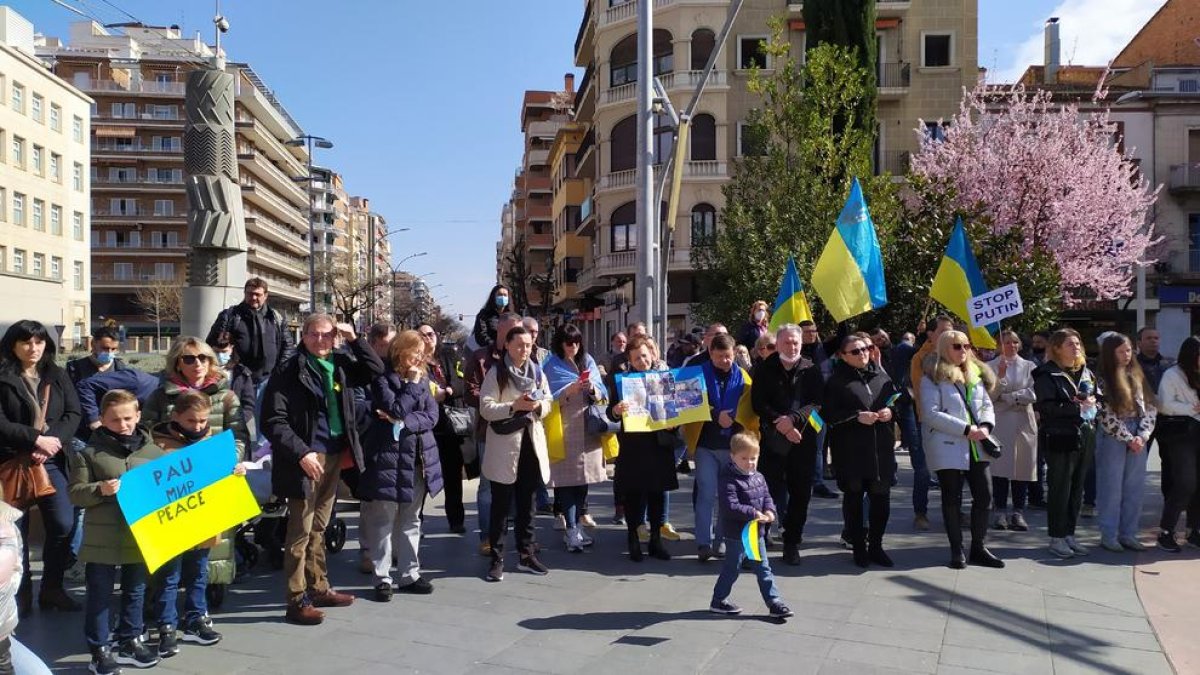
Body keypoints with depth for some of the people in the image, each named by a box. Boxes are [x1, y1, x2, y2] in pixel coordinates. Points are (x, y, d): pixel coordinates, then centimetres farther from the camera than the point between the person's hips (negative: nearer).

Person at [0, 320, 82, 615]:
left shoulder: (58, 376, 9)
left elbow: (73, 414, 3)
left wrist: (51, 442, -12)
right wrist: (36, 439, -19)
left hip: (52, 462, 2)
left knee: (63, 525, -4)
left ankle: (52, 588, 13)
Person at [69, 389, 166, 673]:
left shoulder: (153, 451, 3)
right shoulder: (89, 453, -4)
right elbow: (76, 493, -6)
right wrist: (100, 489, -22)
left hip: (142, 536, 3)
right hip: (102, 539, -3)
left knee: (135, 591, 15)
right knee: (100, 594, 7)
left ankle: (130, 641, 30)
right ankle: (100, 649, 18)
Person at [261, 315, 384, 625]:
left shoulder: (339, 364, 7)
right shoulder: (289, 371, -9)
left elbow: (376, 370, 16)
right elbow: (273, 421, -13)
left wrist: (354, 339, 4)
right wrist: (301, 453, -22)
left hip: (334, 455, 6)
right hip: (306, 458, -6)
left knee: (318, 527, 18)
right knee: (301, 530, -1)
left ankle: (318, 588, 29)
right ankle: (297, 601, 7)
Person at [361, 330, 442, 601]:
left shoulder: (423, 379, 12)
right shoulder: (383, 378, -5)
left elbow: (432, 416, 1)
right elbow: (395, 409, -19)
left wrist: (404, 422, -14)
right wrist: (413, 384, -12)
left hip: (418, 459, 6)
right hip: (388, 458, -6)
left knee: (411, 520, 12)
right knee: (383, 519, 0)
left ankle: (410, 574, 20)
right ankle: (382, 578, 8)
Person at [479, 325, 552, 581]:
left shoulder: (537, 372, 10)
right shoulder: (496, 374, -4)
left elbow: (548, 404, 14)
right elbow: (485, 409, -12)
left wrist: (538, 406, -8)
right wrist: (515, 406, -22)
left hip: (532, 442, 5)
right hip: (504, 445, -4)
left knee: (527, 503, 12)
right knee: (501, 505, 2)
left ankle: (526, 554, 22)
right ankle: (497, 559, 9)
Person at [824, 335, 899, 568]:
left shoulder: (882, 376, 11)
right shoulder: (837, 381, -3)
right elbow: (828, 414, -9)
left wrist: (891, 411, -2)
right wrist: (857, 417, -17)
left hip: (882, 447, 4)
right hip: (850, 450, -4)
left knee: (881, 497, 7)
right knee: (853, 498, 5)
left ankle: (875, 546, 22)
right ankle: (858, 547, 17)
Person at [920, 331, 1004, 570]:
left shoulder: (976, 374, 14)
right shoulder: (933, 378, -7)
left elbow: (987, 405, 15)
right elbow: (931, 414, -15)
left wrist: (986, 425, -7)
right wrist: (966, 430, -18)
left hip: (976, 447, 6)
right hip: (948, 448, -6)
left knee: (984, 495, 5)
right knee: (952, 499, 3)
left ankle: (978, 547, 19)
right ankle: (957, 551, 13)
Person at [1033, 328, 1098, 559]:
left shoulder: (1086, 372, 15)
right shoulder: (1047, 374, -8)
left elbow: (1096, 397, 24)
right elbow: (1045, 407, -18)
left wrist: (1092, 403, 1)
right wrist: (1077, 408, -18)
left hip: (1084, 437, 7)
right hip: (1059, 438, -7)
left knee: (1077, 488, 11)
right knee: (1059, 488, -1)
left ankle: (1069, 534, 21)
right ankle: (1056, 538, 7)